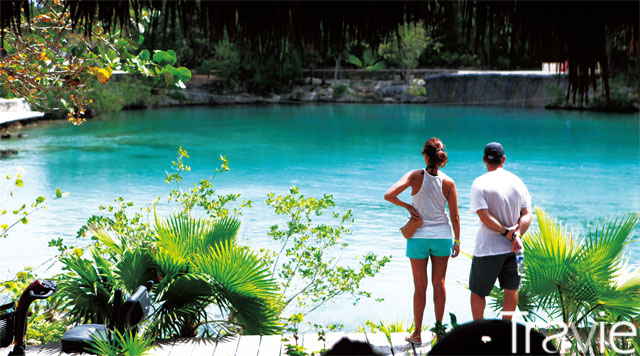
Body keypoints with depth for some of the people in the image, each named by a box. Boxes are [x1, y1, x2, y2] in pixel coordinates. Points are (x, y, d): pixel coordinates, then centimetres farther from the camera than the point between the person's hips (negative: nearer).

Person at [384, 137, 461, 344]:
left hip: (419, 237, -1)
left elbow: (389, 195, -22)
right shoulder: (448, 182, -7)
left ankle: (417, 333, 13)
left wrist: (408, 206, -7)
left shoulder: (415, 176, -12)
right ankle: (439, 327, 22)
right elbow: (454, 216, -2)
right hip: (442, 236, 1)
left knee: (420, 286, 7)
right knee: (439, 283, 14)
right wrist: (457, 241, 9)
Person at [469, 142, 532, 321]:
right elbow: (527, 214, -1)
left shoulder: (480, 183, -9)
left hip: (488, 248, -4)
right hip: (512, 247, 4)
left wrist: (505, 231, -12)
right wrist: (517, 234, -12)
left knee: (477, 291, 9)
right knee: (511, 289, 14)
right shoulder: (517, 182, 5)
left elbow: (485, 216, -17)